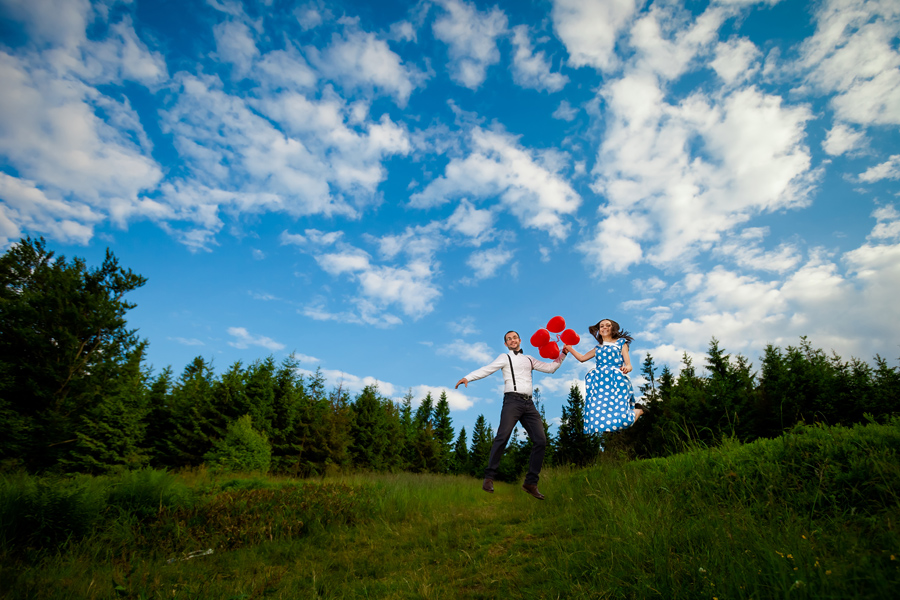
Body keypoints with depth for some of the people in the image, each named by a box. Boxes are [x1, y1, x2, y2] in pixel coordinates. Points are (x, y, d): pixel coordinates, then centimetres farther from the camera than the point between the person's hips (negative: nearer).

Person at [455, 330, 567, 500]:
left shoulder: (529, 359, 25)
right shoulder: (505, 358, 12)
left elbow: (550, 367, 29)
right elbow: (486, 369, 0)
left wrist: (563, 354, 21)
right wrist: (467, 377, -14)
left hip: (529, 403, 5)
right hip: (513, 400, -5)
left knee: (540, 440, -4)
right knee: (502, 437, -20)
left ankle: (530, 482, 4)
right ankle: (489, 477, -11)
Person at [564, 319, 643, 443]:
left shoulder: (621, 342, 16)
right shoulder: (598, 347, 27)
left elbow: (628, 365, 7)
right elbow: (582, 358, 33)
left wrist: (626, 368, -16)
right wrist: (569, 348, 27)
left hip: (616, 382, -4)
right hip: (599, 383, 4)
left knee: (619, 416, -18)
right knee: (597, 416, -15)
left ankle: (638, 411, 12)